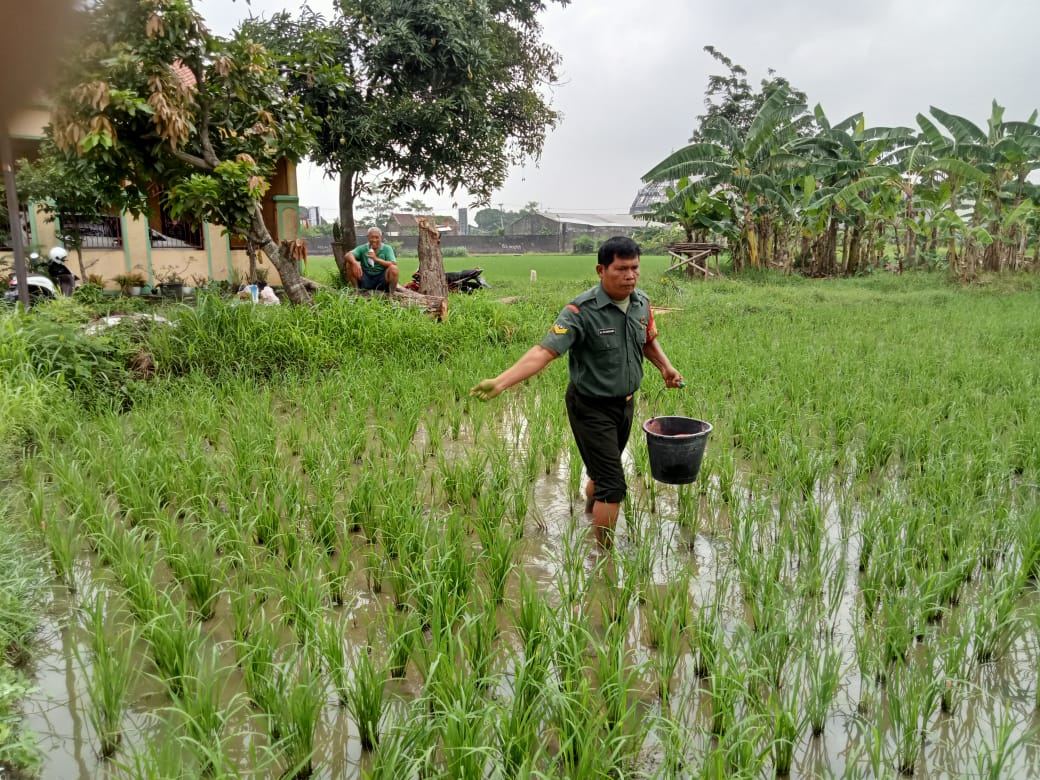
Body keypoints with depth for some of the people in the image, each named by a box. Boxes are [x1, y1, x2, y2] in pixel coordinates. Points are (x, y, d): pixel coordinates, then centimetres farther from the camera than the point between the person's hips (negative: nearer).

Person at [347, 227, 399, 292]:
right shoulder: (362, 248, 3)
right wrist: (355, 263, -39)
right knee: (350, 264, -16)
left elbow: (394, 264, -16)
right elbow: (348, 255, -15)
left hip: (382, 280, -1)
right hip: (366, 279, 2)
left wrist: (376, 259, -26)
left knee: (393, 268, -29)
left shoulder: (387, 248, 1)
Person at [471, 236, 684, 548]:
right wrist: (500, 382, -45)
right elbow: (544, 351, -33)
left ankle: (590, 510, 56)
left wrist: (665, 367, 1)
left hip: (625, 403, 7)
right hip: (591, 407, -7)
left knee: (605, 469, 26)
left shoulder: (641, 302, -2)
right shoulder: (581, 311, -24)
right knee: (612, 485, -7)